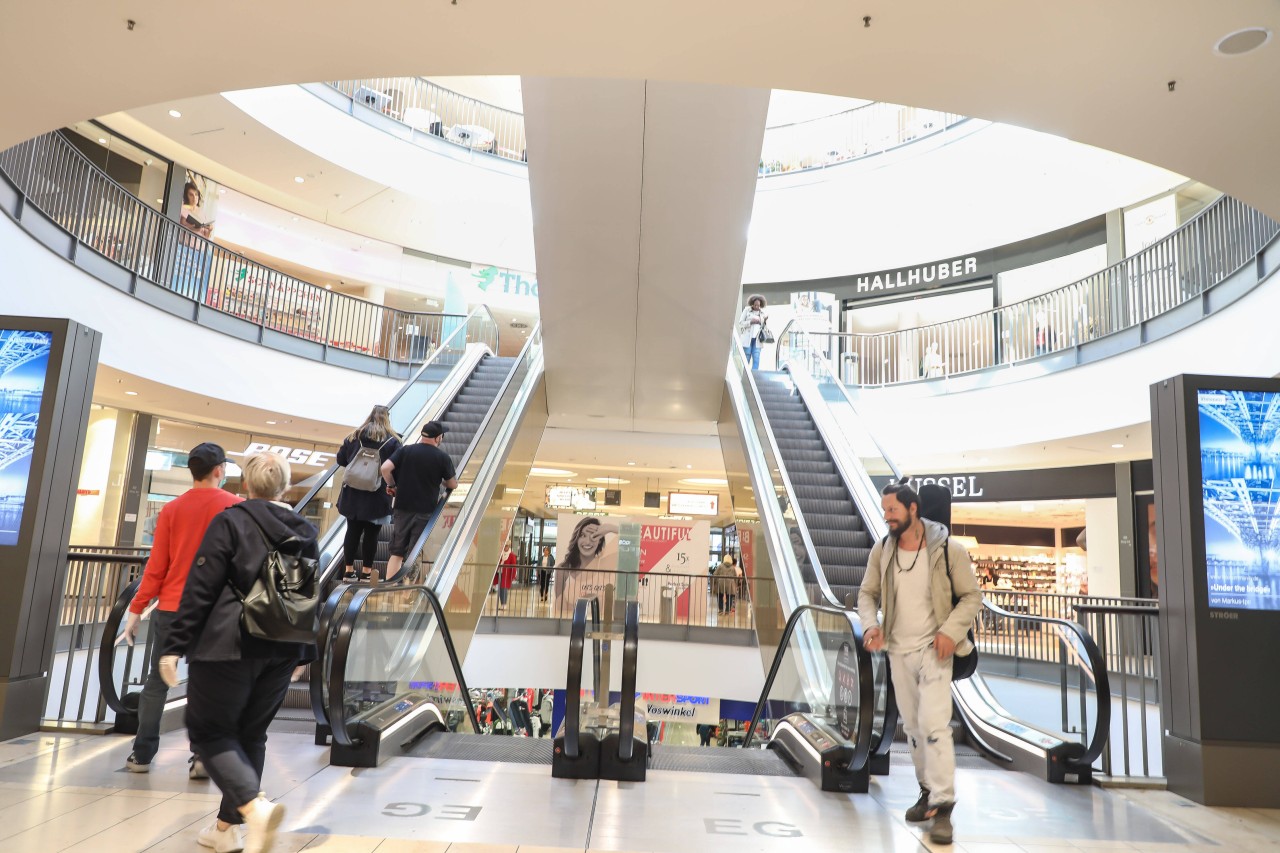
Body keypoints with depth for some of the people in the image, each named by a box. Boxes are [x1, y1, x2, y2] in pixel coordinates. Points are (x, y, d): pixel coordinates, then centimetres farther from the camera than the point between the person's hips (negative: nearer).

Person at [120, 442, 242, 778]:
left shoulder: (172, 509, 1)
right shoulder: (236, 507, -5)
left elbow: (157, 565, 1)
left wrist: (137, 609, 8)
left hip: (171, 607, 2)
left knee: (157, 681, 14)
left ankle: (142, 755, 20)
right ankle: (202, 756, 5)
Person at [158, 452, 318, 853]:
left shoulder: (230, 521, -8)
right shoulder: (306, 531, 8)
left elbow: (200, 589, -11)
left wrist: (176, 646, -6)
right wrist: (300, 651, 22)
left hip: (229, 644, -5)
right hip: (282, 650, 5)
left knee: (209, 731, 6)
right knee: (250, 734, 17)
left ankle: (255, 807, -14)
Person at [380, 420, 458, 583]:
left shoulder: (405, 450, -1)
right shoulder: (442, 457, -6)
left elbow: (385, 468, -11)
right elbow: (453, 485, 2)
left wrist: (391, 485, 5)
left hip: (402, 508, 2)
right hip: (425, 512, -2)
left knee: (397, 553, 13)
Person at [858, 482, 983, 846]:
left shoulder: (948, 549, -12)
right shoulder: (881, 550, -2)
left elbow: (972, 596, -5)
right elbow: (867, 593, 6)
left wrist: (951, 630, -18)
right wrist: (870, 624, -12)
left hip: (933, 650, -4)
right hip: (898, 651, 4)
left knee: (933, 724, -13)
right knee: (913, 727, 14)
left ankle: (942, 807, -5)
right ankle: (928, 792, 31)